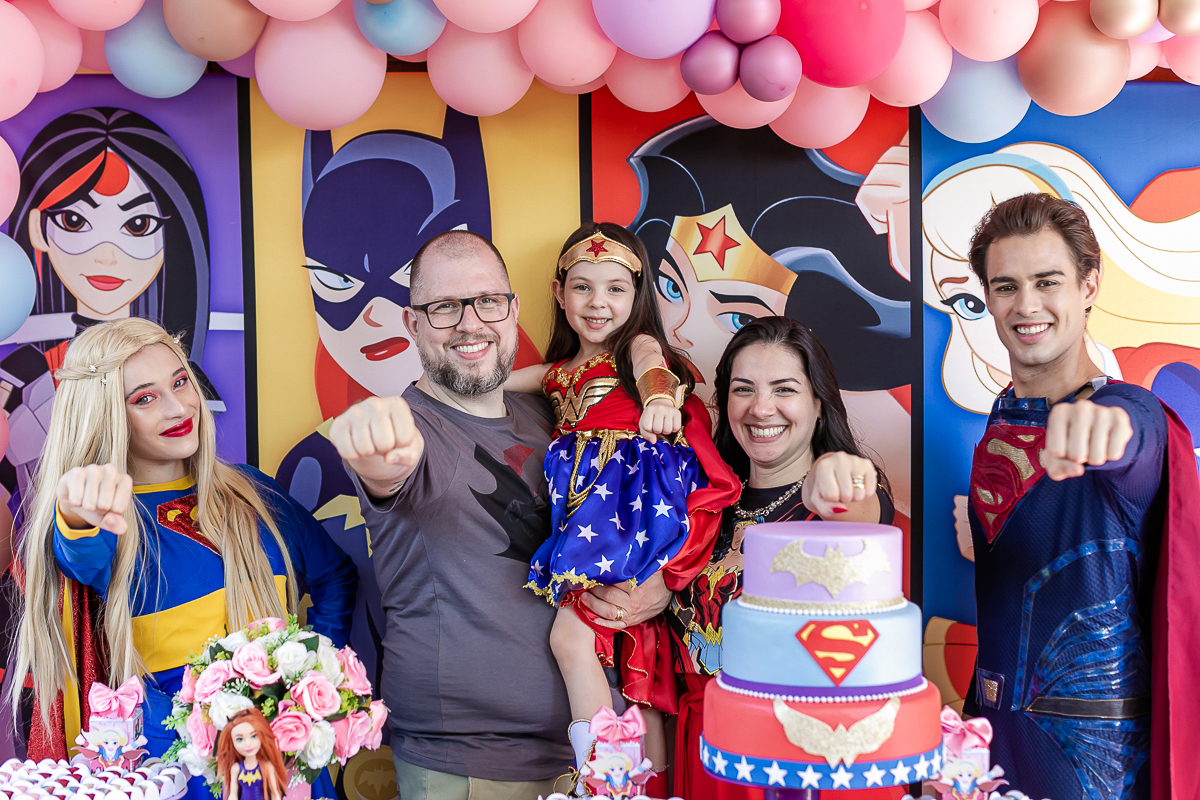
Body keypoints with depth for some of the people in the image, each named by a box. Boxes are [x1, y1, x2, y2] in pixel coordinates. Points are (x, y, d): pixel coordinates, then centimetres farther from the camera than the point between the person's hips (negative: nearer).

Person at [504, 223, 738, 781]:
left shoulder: (638, 346, 4)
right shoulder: (560, 371, 22)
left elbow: (652, 368, -20)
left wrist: (659, 399, -42)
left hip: (633, 497, -6)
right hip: (586, 501, 6)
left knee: (569, 634, -17)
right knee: (635, 652, 8)